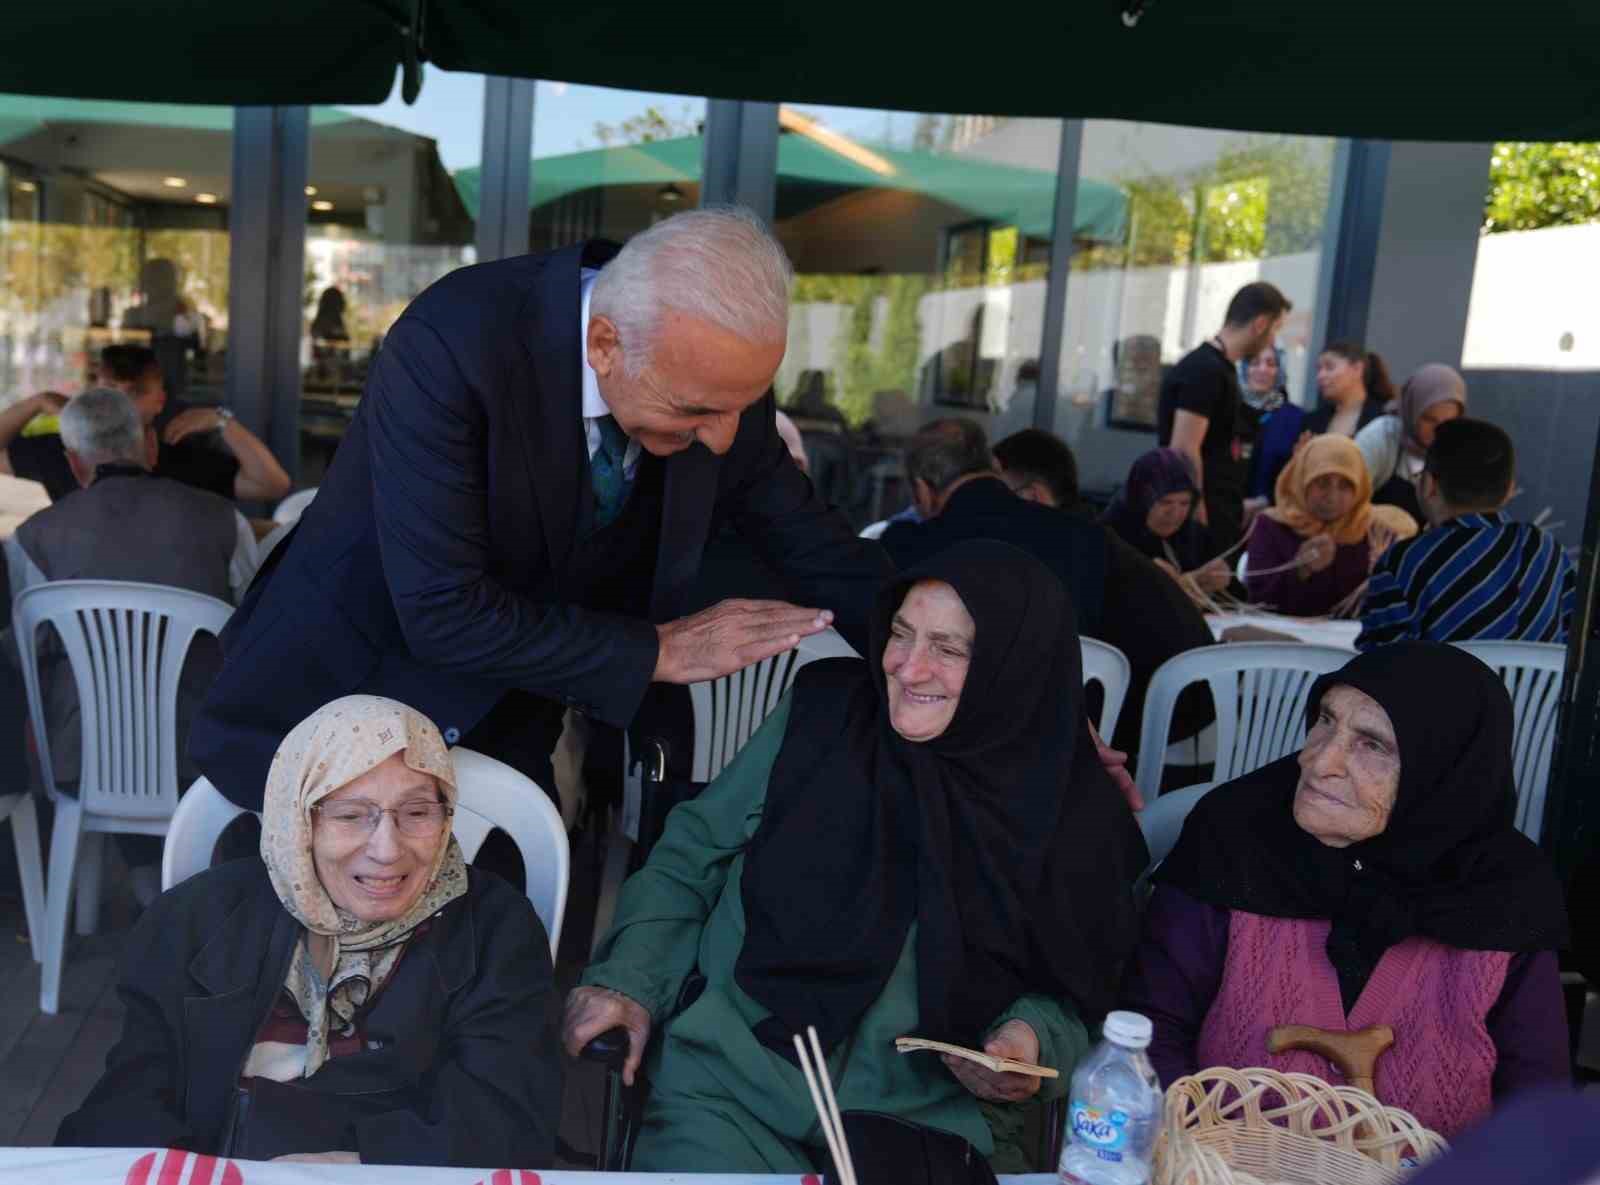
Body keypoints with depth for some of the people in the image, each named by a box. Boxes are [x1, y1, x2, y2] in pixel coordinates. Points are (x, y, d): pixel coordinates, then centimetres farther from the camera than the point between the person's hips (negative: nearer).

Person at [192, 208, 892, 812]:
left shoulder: (715, 371, -14)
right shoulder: (451, 344, -31)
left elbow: (816, 547, -1)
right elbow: (439, 610, -31)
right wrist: (658, 652, -25)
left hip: (506, 725, 5)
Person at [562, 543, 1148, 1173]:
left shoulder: (1071, 814, -1)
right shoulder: (823, 713, -1)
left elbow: (1071, 993, 11)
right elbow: (691, 854, 6)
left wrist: (1032, 1038, -9)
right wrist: (629, 979, -6)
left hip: (925, 1119, 1)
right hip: (727, 1083, 0)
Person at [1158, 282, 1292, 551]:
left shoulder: (1218, 368, 15)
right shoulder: (1205, 371, -16)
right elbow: (1184, 452, -22)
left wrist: (1235, 507, 23)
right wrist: (1198, 518, -21)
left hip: (1219, 515, 10)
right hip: (1205, 518, -10)